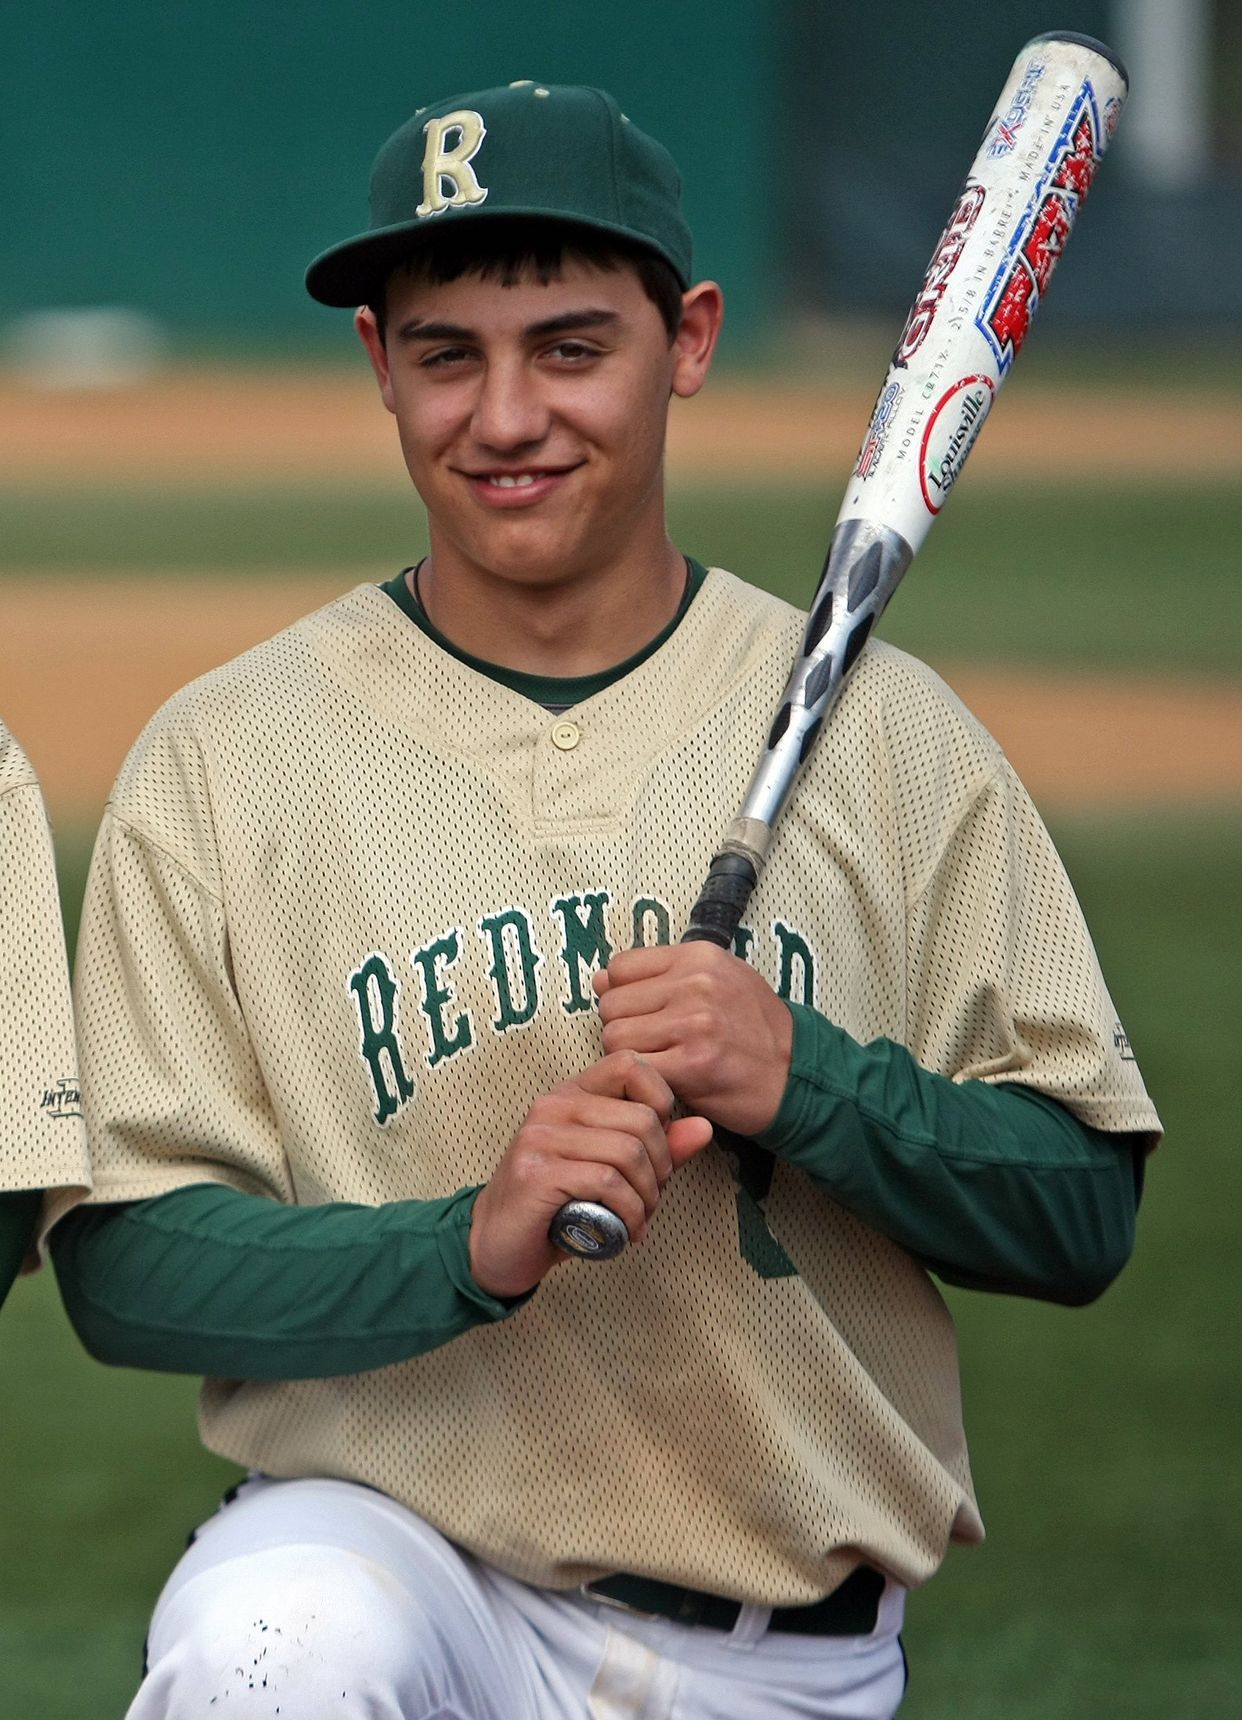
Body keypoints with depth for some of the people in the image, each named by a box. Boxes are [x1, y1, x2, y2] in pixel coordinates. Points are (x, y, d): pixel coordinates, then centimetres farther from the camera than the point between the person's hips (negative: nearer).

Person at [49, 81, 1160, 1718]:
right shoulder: (221, 760, 0)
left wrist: (807, 1081, -15)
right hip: (397, 1556, -2)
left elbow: (1084, 1218, 3)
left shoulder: (885, 734, 4)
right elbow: (121, 1267, -6)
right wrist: (472, 1244, -23)